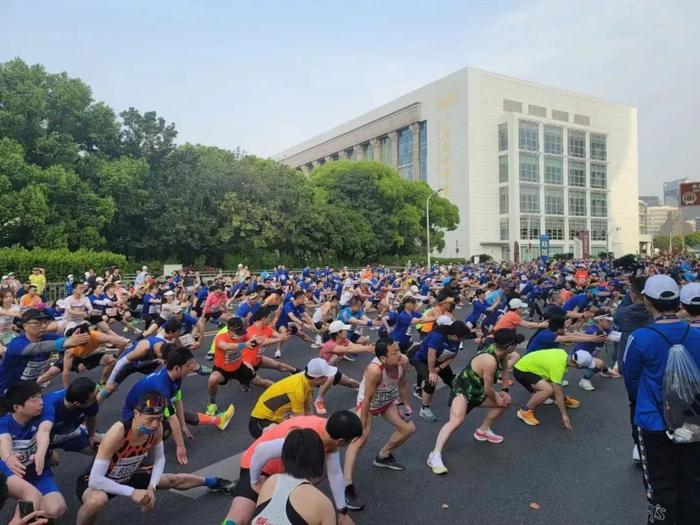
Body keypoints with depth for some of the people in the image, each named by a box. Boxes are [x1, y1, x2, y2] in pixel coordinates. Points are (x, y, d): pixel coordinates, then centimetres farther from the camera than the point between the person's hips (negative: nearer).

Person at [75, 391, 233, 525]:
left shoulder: (157, 428, -21)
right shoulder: (117, 433, -40)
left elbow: (159, 459, -4)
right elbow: (95, 480, -38)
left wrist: (151, 487, -18)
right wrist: (132, 492, -38)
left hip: (128, 476, 6)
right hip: (99, 482, -6)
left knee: (174, 480, 16)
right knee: (97, 500, -42)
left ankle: (210, 482, 46)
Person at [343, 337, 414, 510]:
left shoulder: (403, 361, -26)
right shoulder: (374, 370, -44)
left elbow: (403, 384, -4)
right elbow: (367, 399, -33)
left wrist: (406, 405, 7)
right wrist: (363, 426, -23)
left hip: (388, 401, 7)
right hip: (368, 403, -6)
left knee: (409, 429, 11)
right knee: (360, 439, -22)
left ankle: (383, 456, 33)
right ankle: (347, 486, -19)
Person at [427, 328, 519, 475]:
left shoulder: (499, 350, -7)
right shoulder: (490, 361, -34)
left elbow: (505, 368, 17)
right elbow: (489, 389, -22)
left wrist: (504, 390, 16)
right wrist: (496, 400, -2)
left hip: (476, 390, 10)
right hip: (462, 389, -9)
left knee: (506, 401, 18)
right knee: (456, 420, -32)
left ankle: (483, 431, 31)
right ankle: (435, 456, -33)